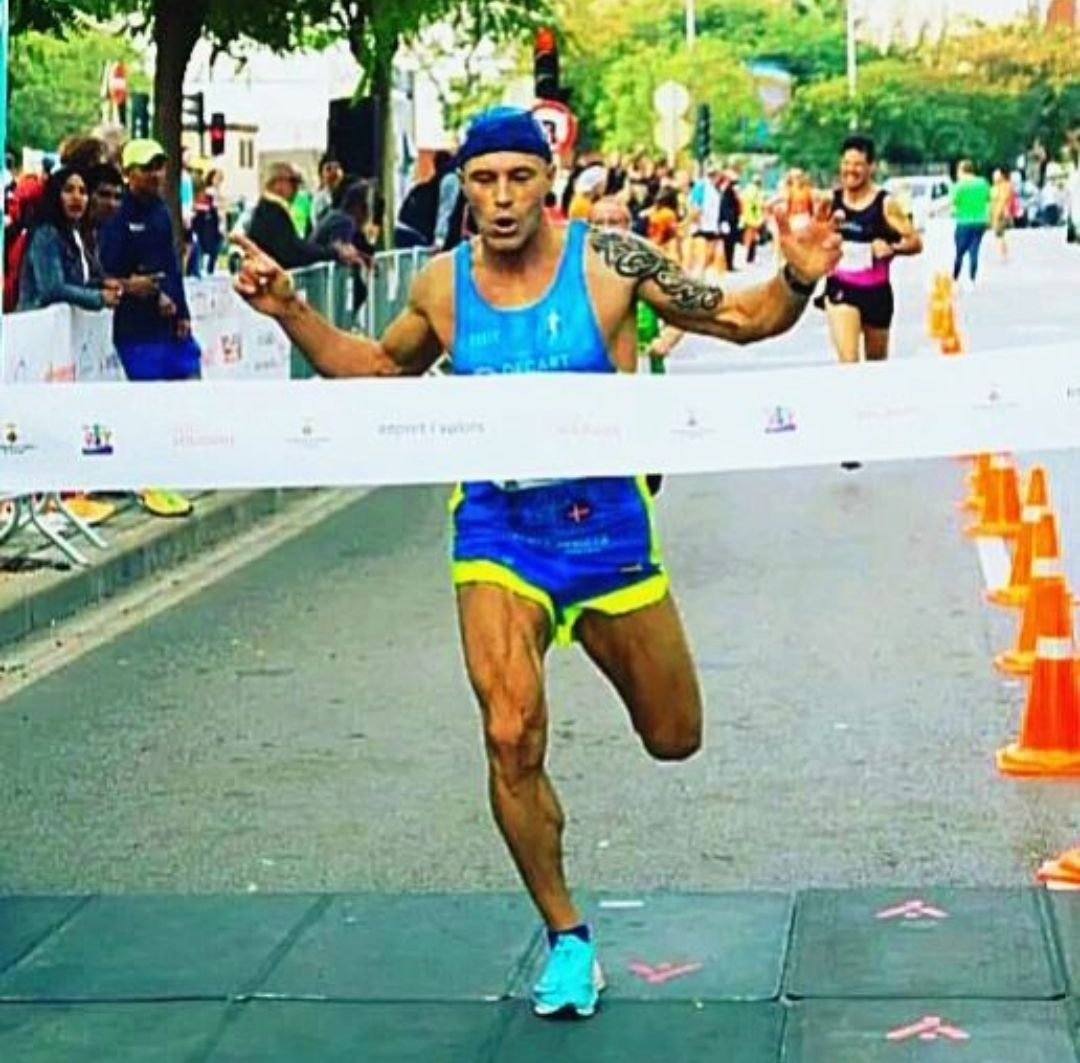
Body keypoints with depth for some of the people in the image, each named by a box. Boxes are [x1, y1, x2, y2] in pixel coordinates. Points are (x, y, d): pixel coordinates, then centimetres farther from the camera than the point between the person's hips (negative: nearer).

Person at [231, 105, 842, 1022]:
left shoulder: (608, 260, -11)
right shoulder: (442, 287, -2)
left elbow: (742, 319, -5)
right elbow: (379, 368, 18)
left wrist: (798, 280, -25)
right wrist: (291, 313, 5)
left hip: (606, 523, -1)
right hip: (497, 533, 1)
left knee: (674, 739, 13)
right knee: (511, 739, -14)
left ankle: (602, 637, 49)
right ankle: (567, 939, 7)